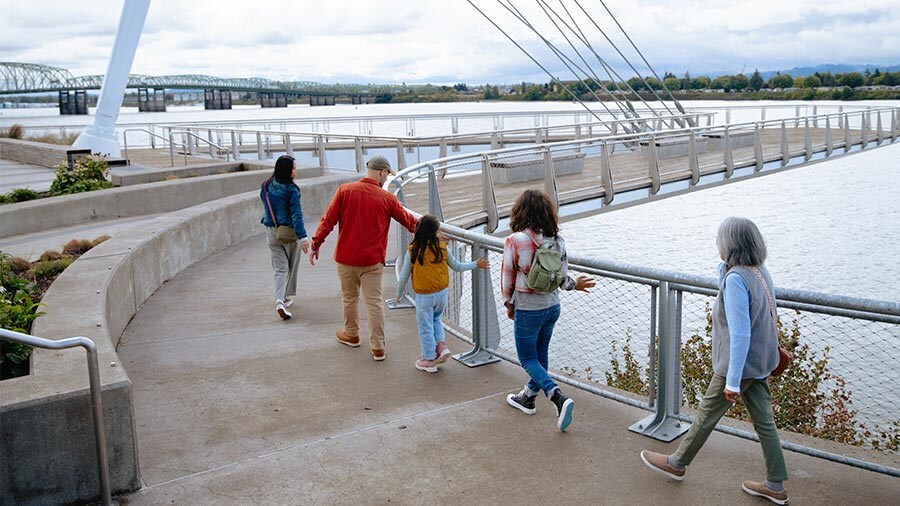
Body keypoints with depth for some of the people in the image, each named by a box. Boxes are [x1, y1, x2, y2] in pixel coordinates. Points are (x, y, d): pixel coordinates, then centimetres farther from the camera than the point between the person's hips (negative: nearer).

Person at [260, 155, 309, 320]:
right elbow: (296, 215, -21)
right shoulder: (291, 190, -16)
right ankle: (289, 297, 30)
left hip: (271, 232, 4)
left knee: (280, 268, 6)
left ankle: (279, 300, -13)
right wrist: (303, 237, -23)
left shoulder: (265, 187, 1)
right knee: (292, 267, 17)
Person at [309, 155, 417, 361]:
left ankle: (351, 334, 38)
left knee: (349, 297, 19)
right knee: (375, 302, 5)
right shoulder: (387, 198, -6)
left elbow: (328, 220, -6)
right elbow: (409, 221, 4)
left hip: (346, 257, 1)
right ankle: (378, 347, 9)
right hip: (373, 260, -1)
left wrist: (316, 244, 3)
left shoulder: (345, 190, -5)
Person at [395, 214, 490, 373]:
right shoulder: (442, 248, -8)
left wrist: (399, 294, 9)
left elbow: (404, 275, -7)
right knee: (436, 319, 29)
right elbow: (457, 266, 5)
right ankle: (441, 345, 14)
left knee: (425, 327, 11)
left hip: (423, 296, -3)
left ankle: (430, 360, 21)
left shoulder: (412, 251, -14)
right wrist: (476, 264, 20)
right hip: (442, 294, 3)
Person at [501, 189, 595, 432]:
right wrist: (575, 284, 24)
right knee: (540, 354, 20)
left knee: (528, 359, 7)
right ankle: (529, 397, 37)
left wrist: (509, 304, 7)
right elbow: (562, 277, 1)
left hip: (527, 310, -6)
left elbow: (507, 278, -10)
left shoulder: (514, 241, -19)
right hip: (552, 307, 6)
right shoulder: (557, 240, -5)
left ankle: (559, 398, -12)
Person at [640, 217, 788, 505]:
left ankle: (676, 464, 28)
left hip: (739, 363, -8)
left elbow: (740, 334, -28)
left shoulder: (736, 278, -25)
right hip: (760, 362, 8)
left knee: (707, 415, 9)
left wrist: (733, 381, -25)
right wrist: (724, 268, 1)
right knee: (764, 422, 14)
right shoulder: (760, 272, 2)